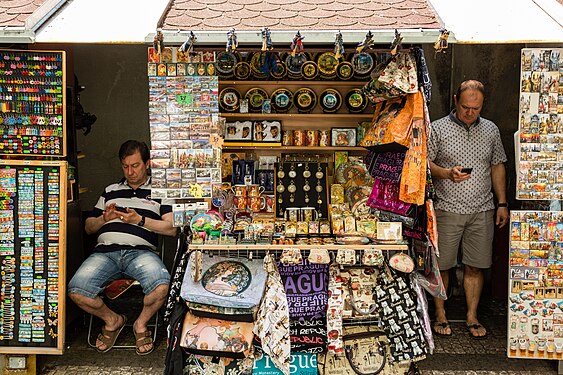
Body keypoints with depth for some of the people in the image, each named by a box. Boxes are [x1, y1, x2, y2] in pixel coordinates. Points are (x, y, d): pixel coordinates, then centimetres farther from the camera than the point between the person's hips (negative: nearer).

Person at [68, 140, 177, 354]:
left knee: (161, 286, -35)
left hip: (140, 251, -3)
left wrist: (140, 220, -6)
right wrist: (104, 218, 5)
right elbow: (88, 227, 27)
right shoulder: (110, 191, 28)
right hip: (105, 251, 3)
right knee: (76, 291, -26)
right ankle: (112, 320, 7)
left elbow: (172, 228, 4)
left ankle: (141, 324, 0)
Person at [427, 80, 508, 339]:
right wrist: (447, 173, -19)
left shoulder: (491, 130, 10)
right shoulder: (437, 129, -1)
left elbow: (498, 167, 15)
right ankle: (440, 316, 20)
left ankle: (472, 317, 21)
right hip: (448, 210, -3)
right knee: (441, 265, 4)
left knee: (476, 266, 7)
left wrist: (502, 203, 10)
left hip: (482, 211, 3)